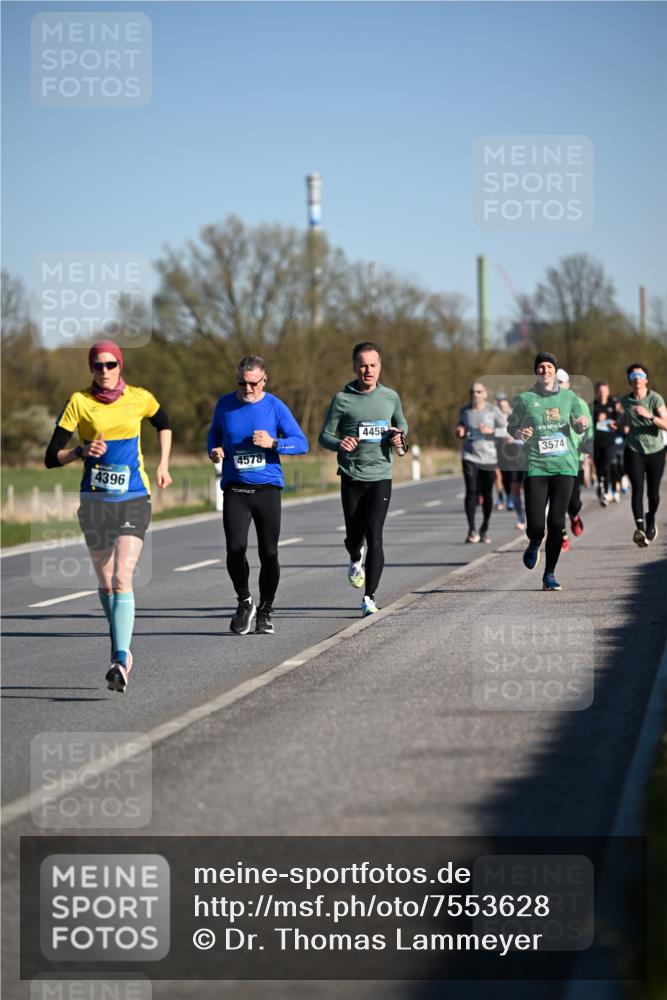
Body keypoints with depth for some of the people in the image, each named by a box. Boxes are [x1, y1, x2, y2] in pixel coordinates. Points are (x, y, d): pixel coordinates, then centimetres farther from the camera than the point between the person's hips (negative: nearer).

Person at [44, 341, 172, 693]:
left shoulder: (139, 398, 1)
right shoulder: (79, 402, -3)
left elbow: (163, 424, 25)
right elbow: (51, 458, -4)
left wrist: (163, 465, 17)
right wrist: (82, 450, -21)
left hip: (134, 501, -1)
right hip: (95, 502, 2)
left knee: (122, 579, -17)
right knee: (105, 584, 11)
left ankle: (120, 661, -25)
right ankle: (122, 649, 33)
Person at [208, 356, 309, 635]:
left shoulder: (275, 407, -1)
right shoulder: (225, 404, 5)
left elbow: (301, 443, -1)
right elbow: (214, 433, 23)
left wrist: (273, 443, -16)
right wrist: (214, 450, 2)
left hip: (267, 488, -1)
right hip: (235, 489, 1)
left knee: (269, 553, -1)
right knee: (235, 548, -15)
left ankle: (265, 612, 17)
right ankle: (244, 602, 9)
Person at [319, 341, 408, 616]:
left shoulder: (390, 397, 6)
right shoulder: (342, 399, -1)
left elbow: (401, 423, 25)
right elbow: (325, 436, 1)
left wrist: (399, 438, 2)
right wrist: (339, 444, -21)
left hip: (381, 477, 0)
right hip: (351, 477, 0)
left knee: (374, 537, -12)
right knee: (354, 537, 7)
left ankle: (369, 597, -9)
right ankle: (356, 559, 45)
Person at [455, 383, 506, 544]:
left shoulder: (493, 411, -3)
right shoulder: (464, 410, 7)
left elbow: (506, 430, -5)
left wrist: (491, 431, -20)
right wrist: (460, 432, 0)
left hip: (489, 458, -1)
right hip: (470, 456, 1)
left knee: (487, 494, 6)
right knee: (471, 491, -12)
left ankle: (485, 529, 22)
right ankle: (472, 530, -13)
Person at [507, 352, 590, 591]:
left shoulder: (569, 397, 9)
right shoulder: (525, 399, 5)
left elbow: (578, 428, 12)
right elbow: (511, 426, 14)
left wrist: (582, 423, -12)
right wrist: (519, 433, -9)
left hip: (565, 466, 1)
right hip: (536, 467, -1)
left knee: (557, 523, -4)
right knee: (535, 524, -9)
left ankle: (549, 575, 8)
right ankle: (534, 545, 29)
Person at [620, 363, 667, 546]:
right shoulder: (625, 401, 3)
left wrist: (649, 416, -33)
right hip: (634, 451, 1)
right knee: (637, 489, -17)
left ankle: (651, 519, 37)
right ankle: (640, 528, -31)